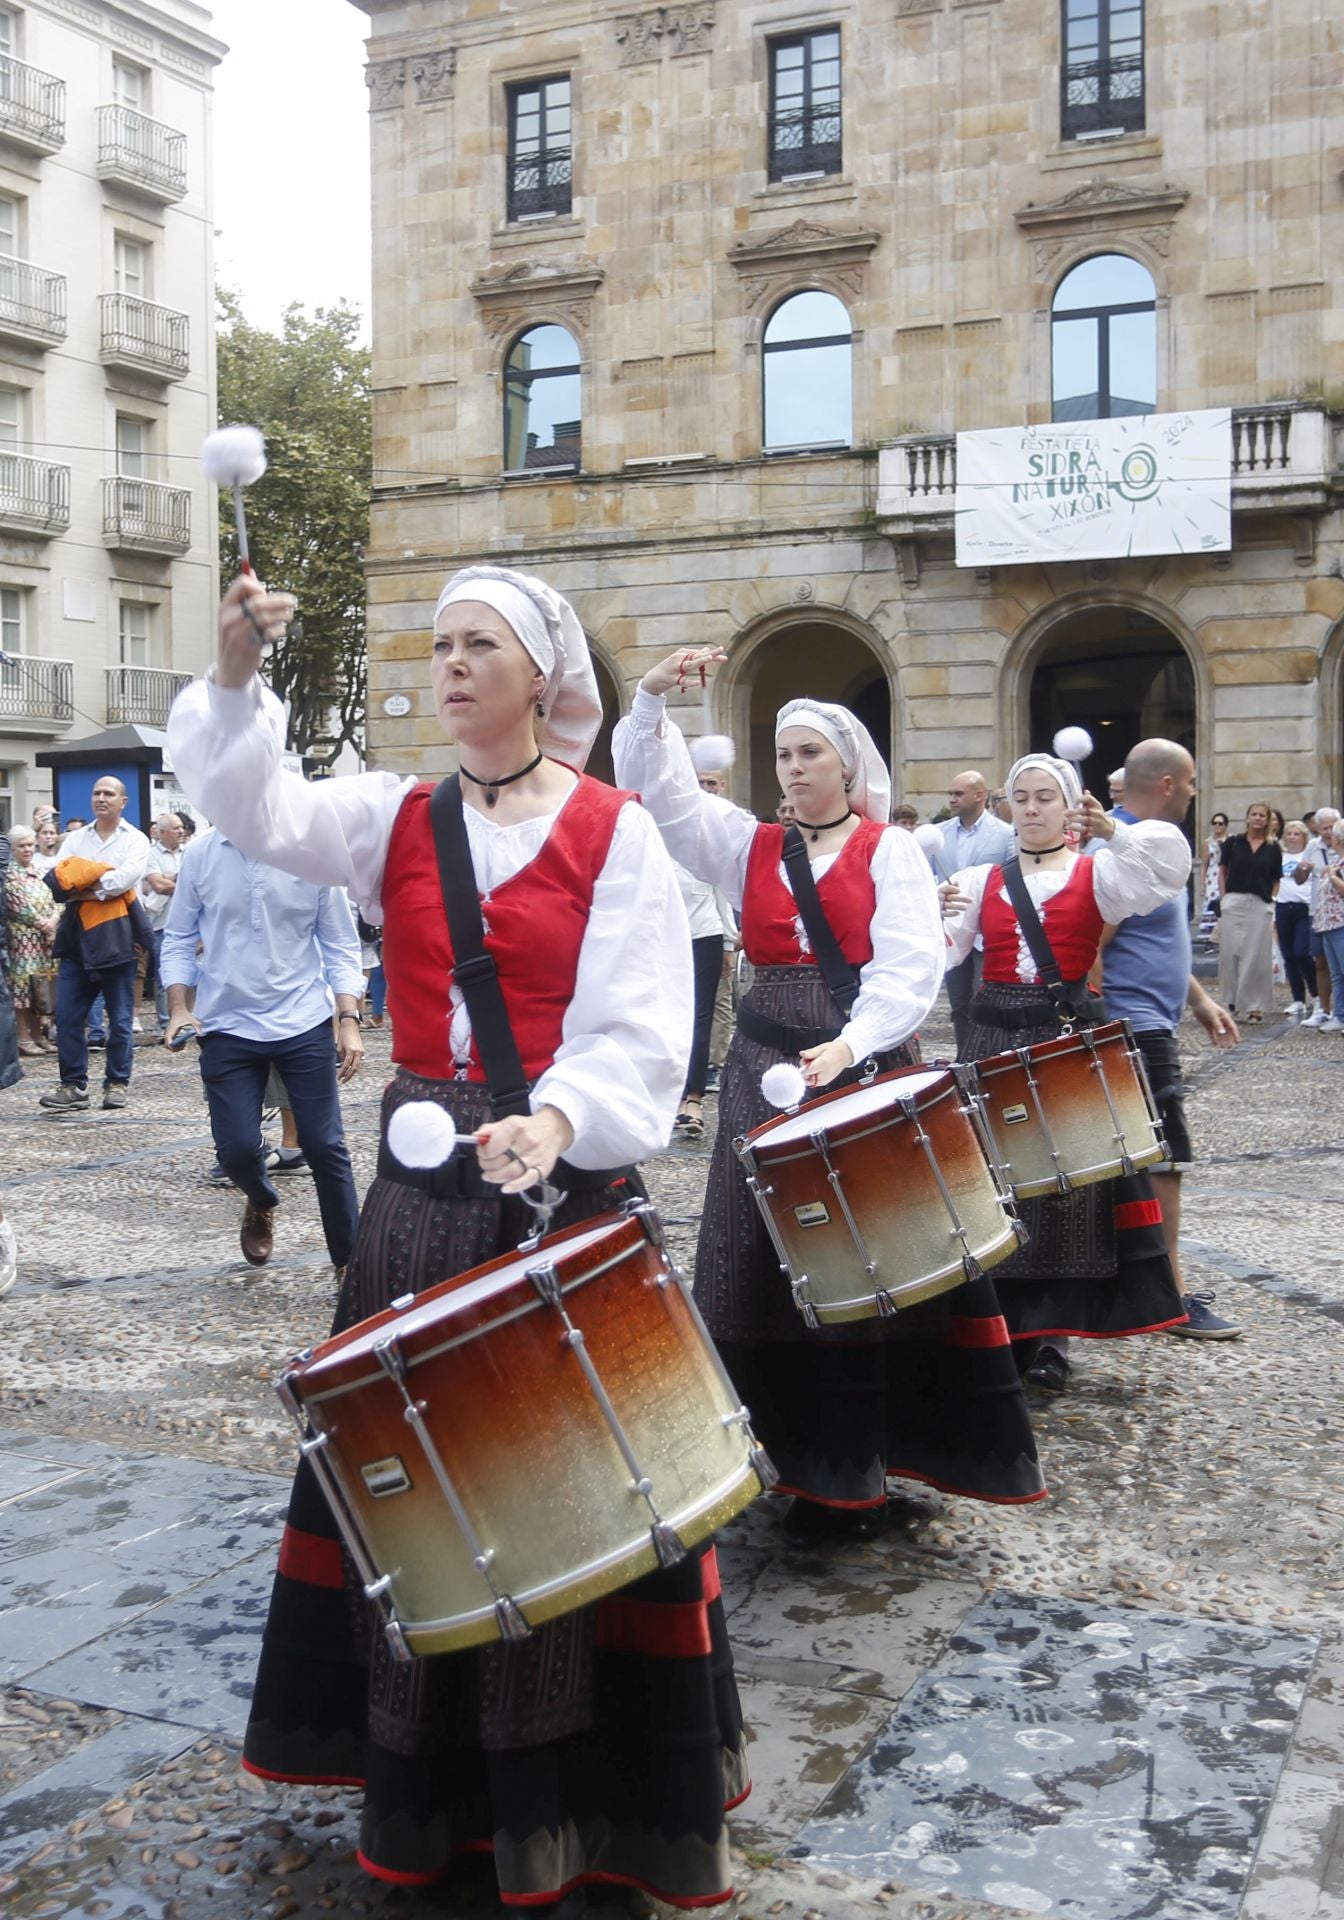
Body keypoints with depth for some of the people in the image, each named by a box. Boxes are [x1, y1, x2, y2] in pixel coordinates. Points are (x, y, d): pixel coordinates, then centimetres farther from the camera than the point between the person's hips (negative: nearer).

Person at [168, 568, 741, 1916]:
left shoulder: (615, 832, -5)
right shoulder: (395, 818, 7)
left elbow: (636, 1034, -12)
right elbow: (255, 812, -10)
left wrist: (556, 1121, -30)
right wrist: (236, 677, -26)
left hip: (567, 1183, -4)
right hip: (420, 1189, 4)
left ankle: (564, 1798, 21)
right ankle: (428, 1779, 29)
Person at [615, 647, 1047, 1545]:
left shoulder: (890, 850, 2)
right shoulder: (750, 845, 14)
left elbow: (911, 965, -10)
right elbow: (662, 789, 7)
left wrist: (848, 1043, -24)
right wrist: (652, 699, -8)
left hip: (867, 1063, -4)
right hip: (767, 1067, 4)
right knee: (774, 1264, 2)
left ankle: (859, 1467, 8)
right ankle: (818, 1464, 12)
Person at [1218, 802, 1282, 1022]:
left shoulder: (1273, 848, 6)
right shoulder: (1233, 842, 4)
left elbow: (1276, 880, 11)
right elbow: (1222, 871, 9)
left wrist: (1270, 899, -2)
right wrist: (1224, 897, 1)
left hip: (1261, 906, 0)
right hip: (1233, 903, 0)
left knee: (1256, 956, -1)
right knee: (1230, 952, 1)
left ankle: (1253, 1005, 4)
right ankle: (1232, 1000, 14)